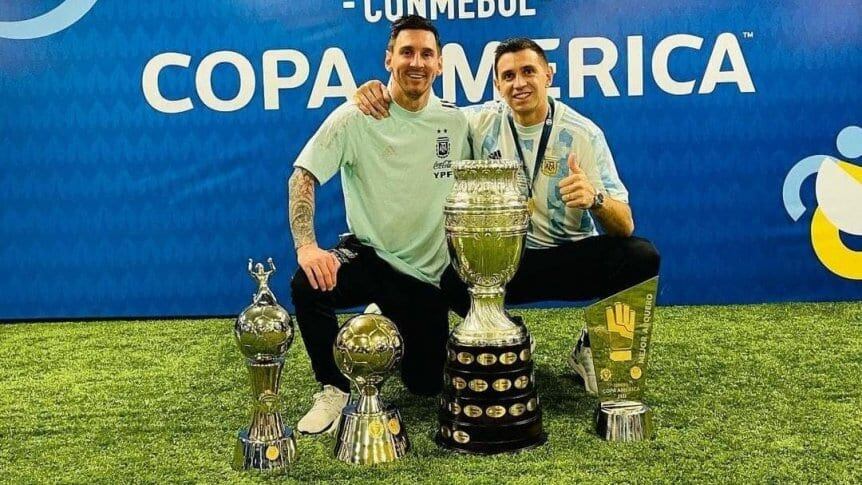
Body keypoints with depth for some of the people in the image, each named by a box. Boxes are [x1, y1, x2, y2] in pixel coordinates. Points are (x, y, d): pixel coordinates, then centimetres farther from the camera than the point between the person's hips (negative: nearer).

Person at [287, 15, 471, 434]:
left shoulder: (455, 121, -1)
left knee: (425, 383, 4)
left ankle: (392, 327, 39)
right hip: (369, 257, -2)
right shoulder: (356, 117, -12)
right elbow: (303, 176, -17)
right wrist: (306, 245, -31)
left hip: (429, 272, 3)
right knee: (309, 285, -34)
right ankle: (336, 388, -9)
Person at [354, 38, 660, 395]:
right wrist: (379, 94, -19)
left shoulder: (584, 134, -8)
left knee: (642, 257, -28)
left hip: (572, 257, 0)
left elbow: (625, 226, -13)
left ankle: (592, 346, -1)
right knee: (450, 275, -30)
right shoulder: (483, 121, -2)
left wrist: (594, 199, -36)